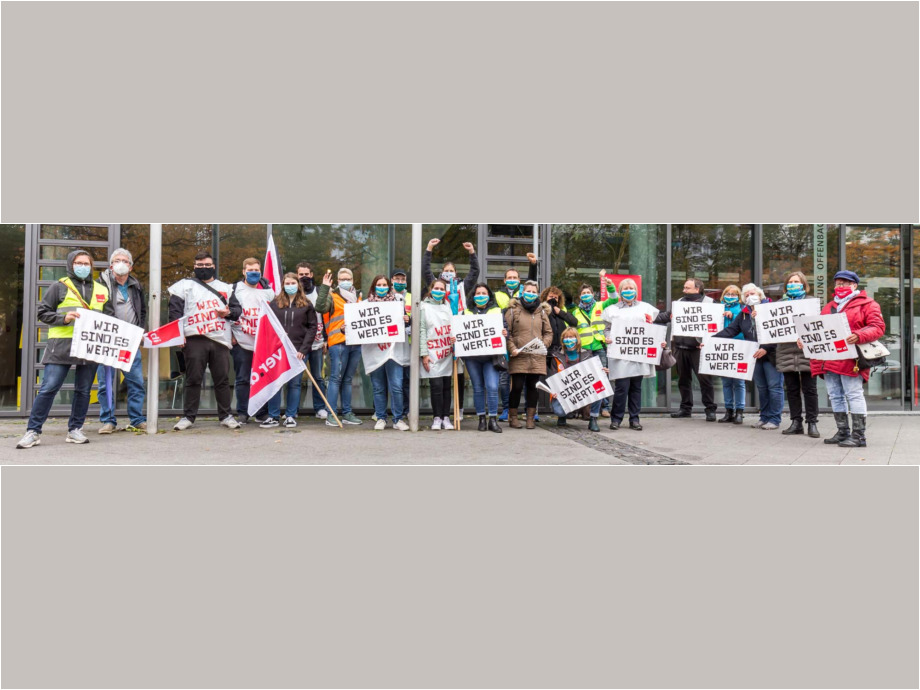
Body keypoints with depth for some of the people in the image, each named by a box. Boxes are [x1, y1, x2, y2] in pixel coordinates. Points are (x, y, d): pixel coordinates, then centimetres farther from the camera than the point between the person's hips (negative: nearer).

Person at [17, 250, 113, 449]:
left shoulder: (101, 290, 16)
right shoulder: (59, 287, 5)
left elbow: (110, 316, 22)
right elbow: (42, 313, 4)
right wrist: (63, 318, -12)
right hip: (62, 345, -3)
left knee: (83, 390, 8)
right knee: (48, 388, -6)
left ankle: (75, 429, 19)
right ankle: (33, 431, 2)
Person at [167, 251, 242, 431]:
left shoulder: (224, 287, 19)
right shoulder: (185, 285, 10)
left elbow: (238, 309, 18)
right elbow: (175, 311, 2)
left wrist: (229, 312, -5)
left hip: (220, 341, 2)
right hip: (194, 340, -2)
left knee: (222, 379, 5)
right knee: (193, 379, 1)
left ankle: (226, 415, 13)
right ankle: (188, 416, 10)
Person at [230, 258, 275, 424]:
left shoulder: (268, 291, 12)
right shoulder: (235, 290, 4)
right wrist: (230, 335, -3)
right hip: (242, 343, -2)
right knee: (242, 379, 2)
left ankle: (262, 413, 12)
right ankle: (243, 414, 9)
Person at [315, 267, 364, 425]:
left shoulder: (358, 297, 19)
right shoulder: (332, 296, 1)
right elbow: (320, 307, -18)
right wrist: (324, 287, -20)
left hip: (356, 342, 6)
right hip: (338, 342, -6)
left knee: (348, 379, 11)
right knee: (336, 378, -7)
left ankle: (347, 413, 16)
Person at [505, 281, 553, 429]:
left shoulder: (542, 311, 14)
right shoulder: (513, 310, 3)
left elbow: (548, 332, 16)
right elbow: (506, 331, -1)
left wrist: (544, 344, -2)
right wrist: (512, 349, -12)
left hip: (537, 357, 3)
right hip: (518, 356, -3)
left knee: (532, 387, 6)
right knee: (517, 387, -4)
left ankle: (531, 418, 15)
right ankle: (512, 417, 9)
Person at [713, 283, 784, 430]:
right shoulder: (744, 313, 13)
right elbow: (730, 330, 7)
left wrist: (766, 348, -21)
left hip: (771, 355, -6)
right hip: (754, 356, 6)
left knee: (774, 386, -2)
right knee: (761, 388, 13)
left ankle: (774, 419, 4)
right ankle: (764, 417, 21)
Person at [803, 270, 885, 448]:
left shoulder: (867, 304, 4)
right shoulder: (829, 307, 23)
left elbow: (878, 327, -8)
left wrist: (859, 336, -25)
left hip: (850, 359, -7)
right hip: (828, 358, 7)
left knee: (853, 395, -9)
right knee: (835, 396, 10)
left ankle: (858, 436, -6)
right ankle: (842, 432, 18)